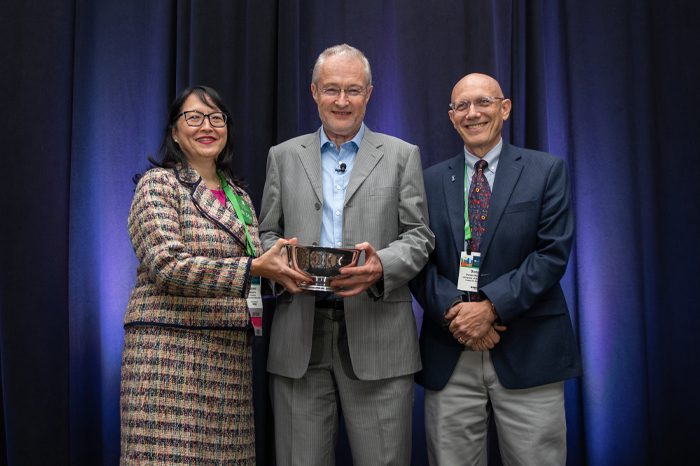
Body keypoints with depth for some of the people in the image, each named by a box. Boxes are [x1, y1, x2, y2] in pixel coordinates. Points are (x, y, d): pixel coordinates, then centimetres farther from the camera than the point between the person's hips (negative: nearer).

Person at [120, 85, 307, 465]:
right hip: (171, 349, -6)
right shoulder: (159, 184, -1)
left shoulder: (239, 196, 18)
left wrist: (281, 268, 2)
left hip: (230, 354, 6)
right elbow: (167, 265, -15)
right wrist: (253, 268, -21)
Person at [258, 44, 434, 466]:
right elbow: (266, 234, 14)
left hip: (377, 334, -1)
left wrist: (381, 266, -15)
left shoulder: (402, 155, 10)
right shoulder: (284, 156, 15)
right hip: (300, 340, 2)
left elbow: (419, 237, 5)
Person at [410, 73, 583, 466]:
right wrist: (453, 312, -11)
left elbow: (553, 253, -5)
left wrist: (491, 306, -14)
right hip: (450, 359, 2)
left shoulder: (547, 170, 4)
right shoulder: (431, 180, 12)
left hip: (528, 353, -2)